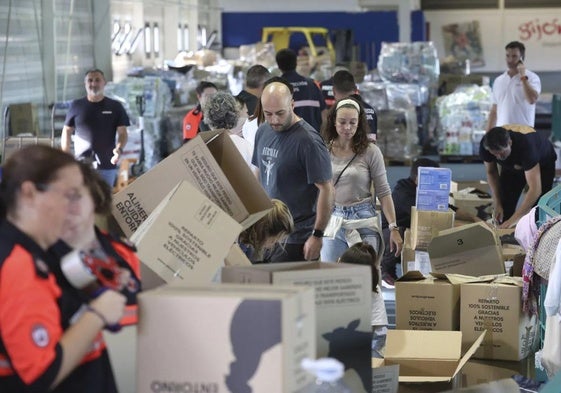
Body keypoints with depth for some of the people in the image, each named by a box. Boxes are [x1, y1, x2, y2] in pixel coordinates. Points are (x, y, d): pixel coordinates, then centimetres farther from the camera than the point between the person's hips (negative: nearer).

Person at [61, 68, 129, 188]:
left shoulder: (115, 107, 5)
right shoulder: (76, 106, 7)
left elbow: (122, 133, 4)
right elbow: (67, 131, 11)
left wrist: (119, 149, -17)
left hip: (107, 165, 0)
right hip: (81, 164, 0)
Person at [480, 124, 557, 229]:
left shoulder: (525, 144, -46)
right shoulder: (485, 146, -32)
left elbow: (535, 190, -49)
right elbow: (491, 173, -9)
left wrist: (514, 219, -51)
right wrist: (497, 204, -16)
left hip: (542, 164, -4)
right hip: (511, 166, 4)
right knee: (504, 207, -7)